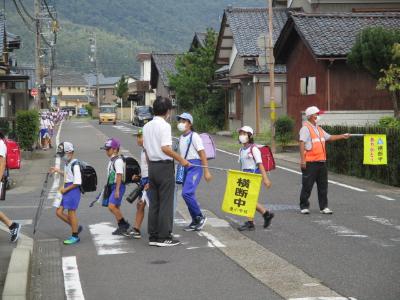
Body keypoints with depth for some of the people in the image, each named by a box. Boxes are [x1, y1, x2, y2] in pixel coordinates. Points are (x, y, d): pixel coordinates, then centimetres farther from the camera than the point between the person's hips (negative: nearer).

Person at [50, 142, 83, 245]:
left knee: (71, 213, -1)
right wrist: (58, 171, 23)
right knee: (59, 212, 9)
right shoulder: (67, 164, 11)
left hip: (73, 190, -10)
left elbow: (77, 182, -21)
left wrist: (65, 189, -16)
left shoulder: (75, 165, -17)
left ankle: (75, 236, 11)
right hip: (66, 190, 10)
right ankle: (76, 227, 22)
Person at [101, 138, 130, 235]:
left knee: (112, 206, -17)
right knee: (116, 207, 11)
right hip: (112, 186, 10)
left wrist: (117, 190, -23)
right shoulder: (112, 161, 15)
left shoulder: (118, 161, -15)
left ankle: (124, 224, -5)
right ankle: (121, 227, 18)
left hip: (118, 186, -10)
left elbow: (119, 176, -20)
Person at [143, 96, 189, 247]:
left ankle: (153, 236, 13)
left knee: (154, 203, 11)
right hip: (165, 166, -8)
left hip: (152, 166, 8)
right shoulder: (164, 126, -14)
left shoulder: (147, 126, 11)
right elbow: (165, 148, -23)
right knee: (166, 203, -2)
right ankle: (164, 237, 1)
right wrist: (181, 159, -17)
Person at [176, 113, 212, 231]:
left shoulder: (194, 136, -8)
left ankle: (200, 217, -5)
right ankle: (195, 222, 18)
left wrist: (206, 171, -16)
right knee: (188, 194, 8)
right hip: (185, 167, 8)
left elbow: (202, 154, -11)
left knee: (187, 193, -20)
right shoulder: (181, 138, 15)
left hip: (195, 166, -8)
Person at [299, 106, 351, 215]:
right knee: (307, 185, -2)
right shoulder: (306, 128, -8)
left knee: (323, 185, 7)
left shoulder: (319, 129, 19)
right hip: (310, 162, -8)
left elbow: (329, 138, 30)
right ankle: (304, 207, 8)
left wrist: (342, 136, 22)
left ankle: (324, 207, 12)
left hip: (321, 161, 8)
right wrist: (302, 159, -22)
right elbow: (302, 143, -15)